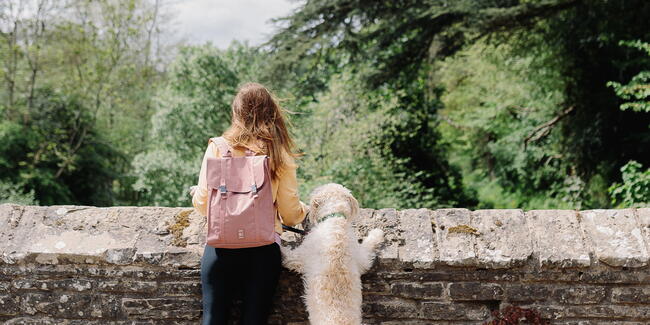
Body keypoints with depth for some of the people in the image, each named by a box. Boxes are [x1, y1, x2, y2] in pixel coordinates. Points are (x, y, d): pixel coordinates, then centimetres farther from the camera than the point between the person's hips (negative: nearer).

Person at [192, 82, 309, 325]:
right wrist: (306, 209, 23)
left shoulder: (217, 148, -2)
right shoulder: (280, 158, -1)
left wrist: (195, 194, 23)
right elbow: (291, 215, 0)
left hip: (222, 246, 0)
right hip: (265, 248, 1)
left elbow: (202, 205, 0)